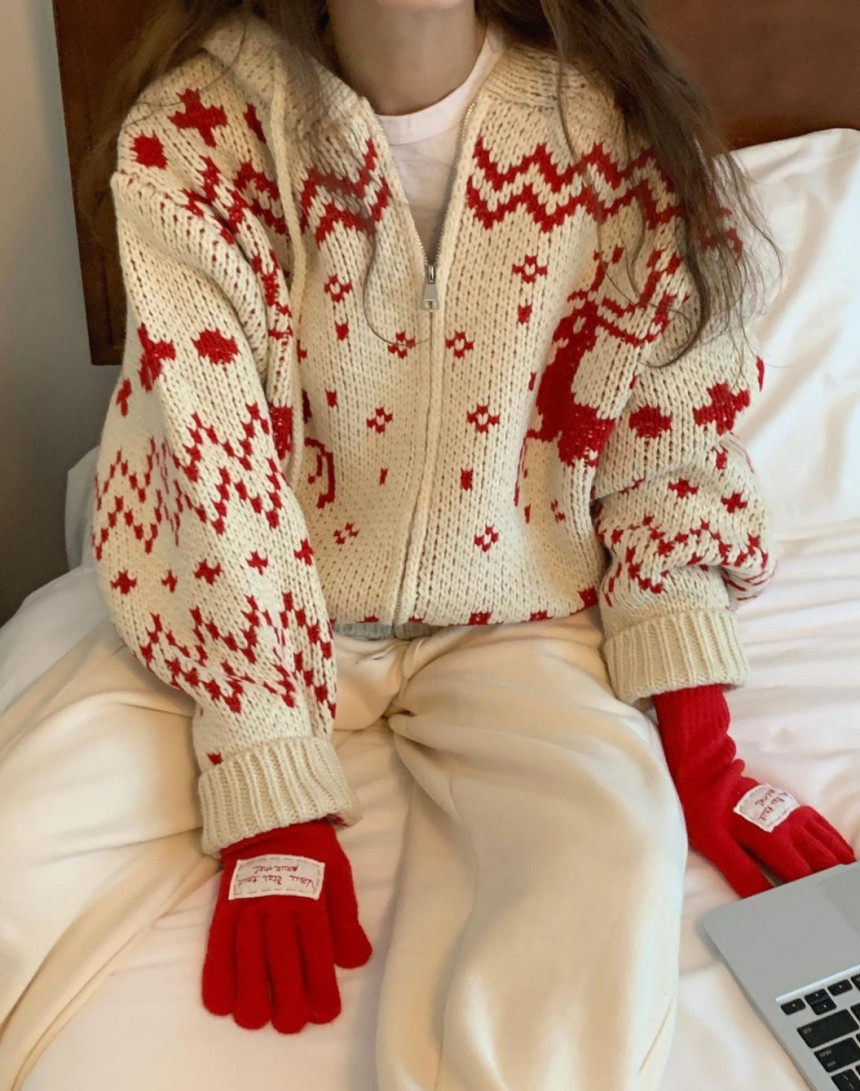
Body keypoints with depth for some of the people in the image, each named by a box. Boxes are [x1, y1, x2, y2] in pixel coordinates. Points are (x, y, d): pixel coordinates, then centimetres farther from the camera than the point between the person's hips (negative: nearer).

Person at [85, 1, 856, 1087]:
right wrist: (274, 813, -19)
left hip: (513, 613, 0)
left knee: (614, 855, -28)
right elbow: (221, 484, -16)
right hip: (285, 615, 1)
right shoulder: (189, 142, -14)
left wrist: (699, 749, -9)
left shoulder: (612, 121, -9)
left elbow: (671, 436, -4)